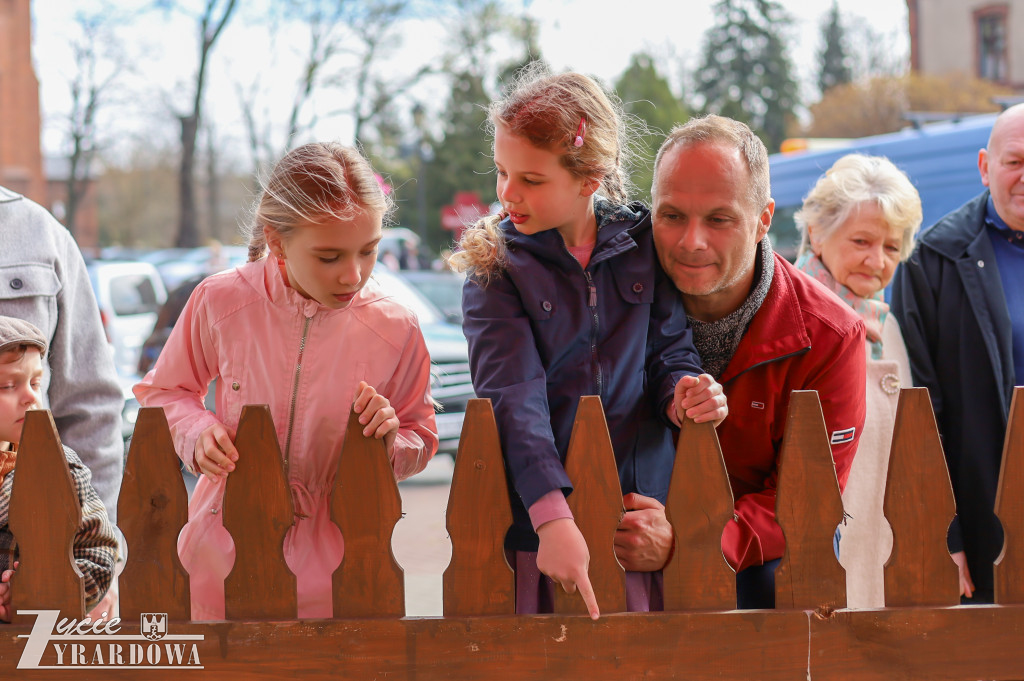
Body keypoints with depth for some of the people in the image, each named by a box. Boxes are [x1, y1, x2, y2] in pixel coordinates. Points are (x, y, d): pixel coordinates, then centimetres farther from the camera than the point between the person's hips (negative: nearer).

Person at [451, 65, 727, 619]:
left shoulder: (643, 243, 4)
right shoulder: (493, 267, -4)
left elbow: (670, 349, 10)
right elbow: (514, 396, -17)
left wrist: (681, 393, -16)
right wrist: (553, 517, -30)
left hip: (640, 510, 2)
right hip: (533, 524, -2)